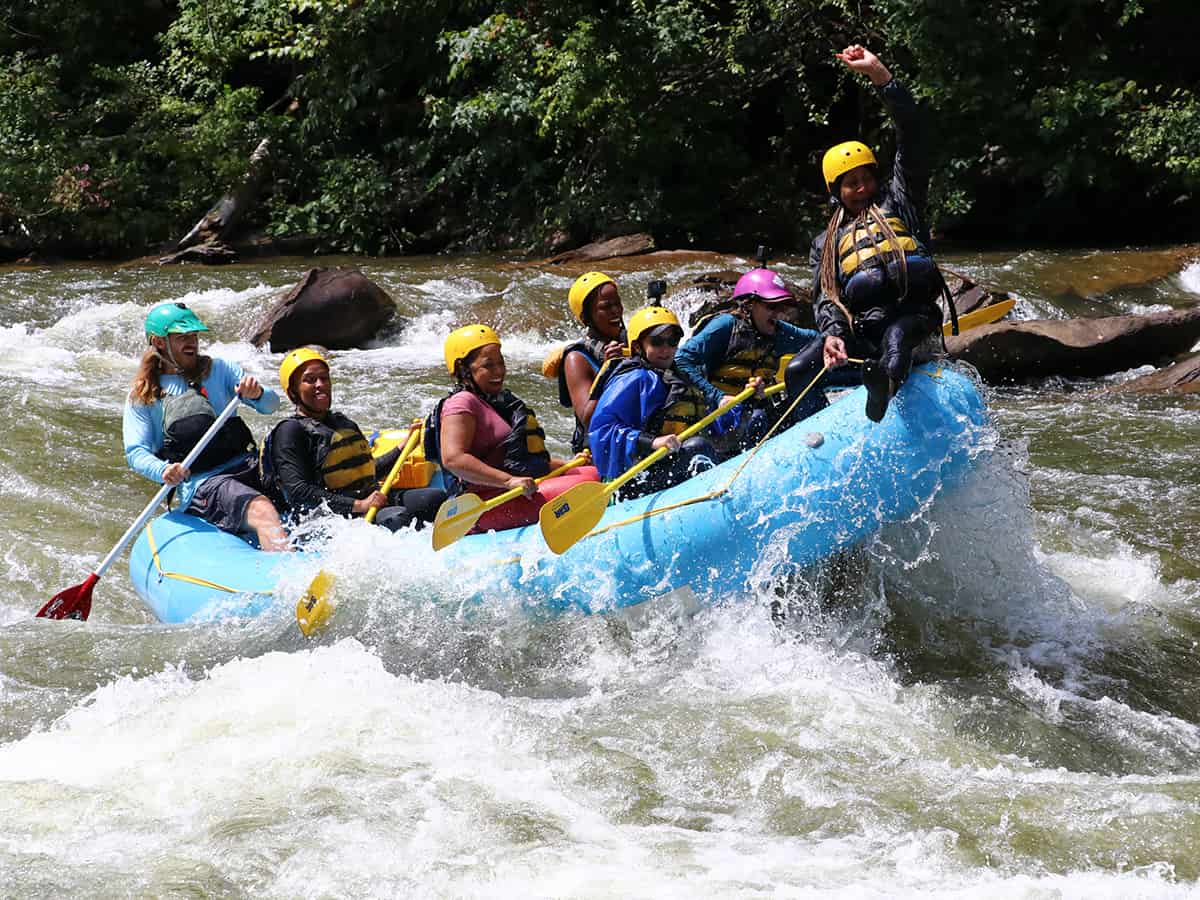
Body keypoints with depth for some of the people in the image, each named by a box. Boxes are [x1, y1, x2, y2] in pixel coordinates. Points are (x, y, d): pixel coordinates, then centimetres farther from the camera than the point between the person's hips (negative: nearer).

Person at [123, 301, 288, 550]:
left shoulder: (218, 370, 16)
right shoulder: (142, 397, 10)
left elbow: (272, 404, 9)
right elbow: (135, 453, 0)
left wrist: (257, 394, -16)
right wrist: (163, 471, -23)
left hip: (248, 470, 7)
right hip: (200, 486, -6)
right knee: (263, 511, -34)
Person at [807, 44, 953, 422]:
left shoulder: (897, 200, 21)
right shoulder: (826, 242, 29)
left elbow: (912, 135, 12)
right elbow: (824, 296, 13)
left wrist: (878, 74, 6)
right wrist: (832, 333, -11)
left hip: (912, 315, -6)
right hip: (860, 332, 6)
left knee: (895, 338, -41)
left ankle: (887, 381, -70)